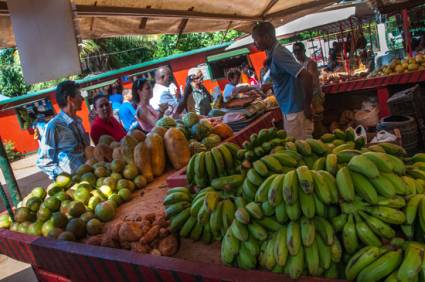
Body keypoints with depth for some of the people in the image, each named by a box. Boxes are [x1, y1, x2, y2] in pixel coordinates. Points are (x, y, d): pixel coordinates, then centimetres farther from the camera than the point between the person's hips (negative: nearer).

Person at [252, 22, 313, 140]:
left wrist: (307, 106, -18)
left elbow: (306, 77, -26)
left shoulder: (278, 54, -20)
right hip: (288, 109, 9)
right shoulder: (274, 52, 9)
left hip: (294, 111, -9)